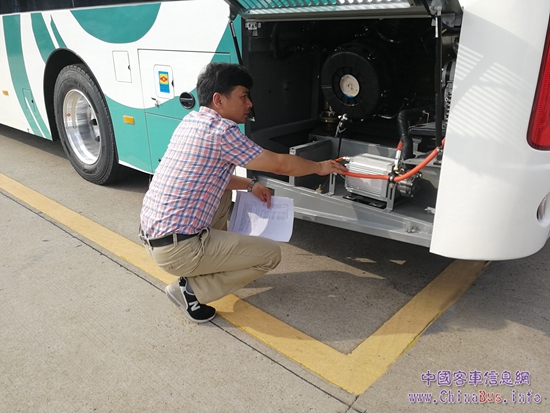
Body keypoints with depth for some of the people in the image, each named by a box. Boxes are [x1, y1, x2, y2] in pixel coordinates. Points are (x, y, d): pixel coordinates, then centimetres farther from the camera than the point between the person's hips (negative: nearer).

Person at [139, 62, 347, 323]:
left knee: (223, 190, 26)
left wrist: (250, 185, 15)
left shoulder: (191, 121, 8)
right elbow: (280, 164, -11)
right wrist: (319, 167, 6)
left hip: (152, 234, 9)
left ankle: (215, 260, 27)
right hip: (176, 247, -9)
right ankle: (191, 290, 0)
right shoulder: (221, 130, -17)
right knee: (271, 254, 2)